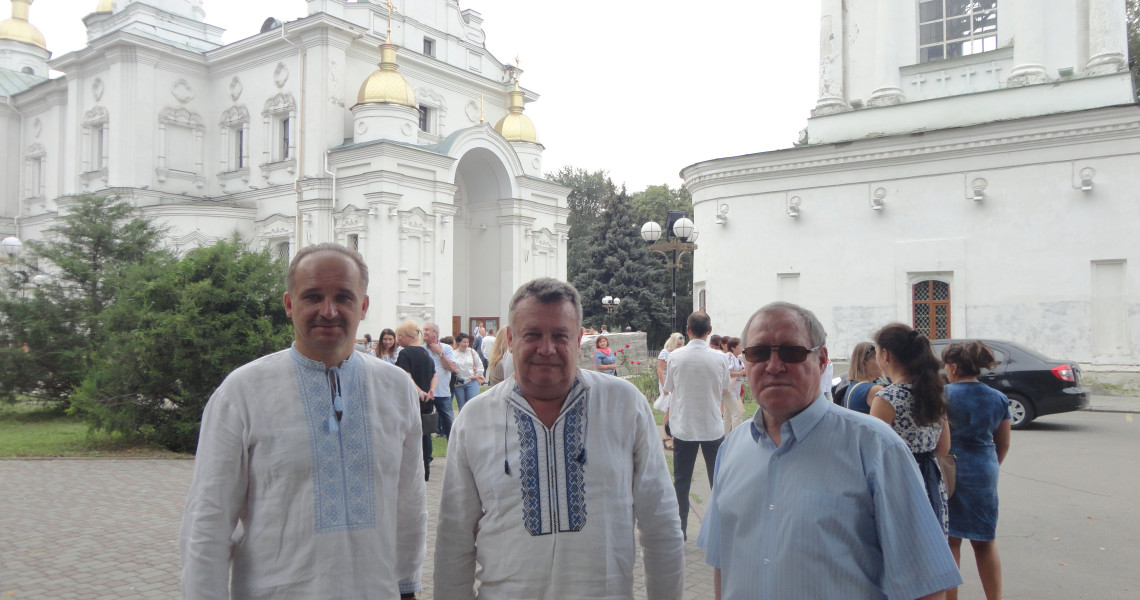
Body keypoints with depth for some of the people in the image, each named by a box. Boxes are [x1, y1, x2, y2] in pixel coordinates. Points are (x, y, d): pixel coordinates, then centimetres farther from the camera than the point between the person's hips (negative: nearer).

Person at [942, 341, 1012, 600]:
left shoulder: (944, 395, -12)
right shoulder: (999, 398, 4)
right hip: (985, 473, 4)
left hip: (951, 472, -4)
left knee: (951, 540, 7)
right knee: (985, 542, 15)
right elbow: (1003, 445, 11)